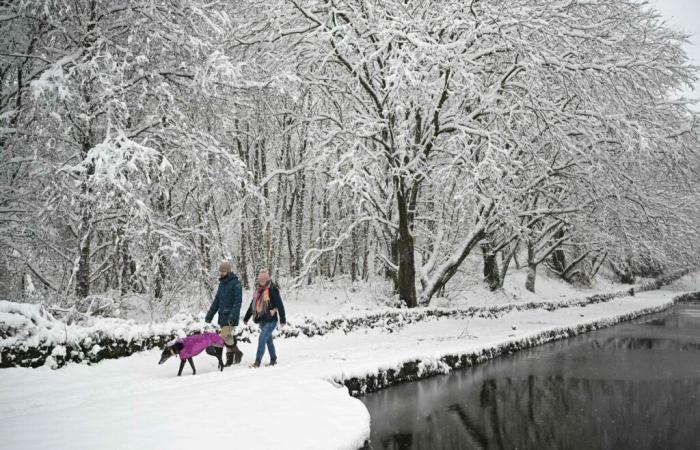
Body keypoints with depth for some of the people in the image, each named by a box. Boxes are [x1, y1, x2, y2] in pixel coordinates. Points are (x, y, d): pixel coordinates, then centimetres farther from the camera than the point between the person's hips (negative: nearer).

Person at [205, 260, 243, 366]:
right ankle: (230, 359, 13)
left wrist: (233, 316, -23)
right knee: (228, 337, 8)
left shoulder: (235, 283, -9)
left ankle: (237, 353, 2)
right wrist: (209, 315, 16)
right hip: (222, 316, 7)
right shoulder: (221, 283, 15)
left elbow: (238, 301, -15)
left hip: (231, 317, -7)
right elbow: (216, 301, 20)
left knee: (226, 337, -15)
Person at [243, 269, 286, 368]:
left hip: (270, 320, -8)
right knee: (268, 340, 16)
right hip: (262, 320, 8)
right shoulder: (258, 290, 11)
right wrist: (246, 318, 22)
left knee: (262, 339, -15)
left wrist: (283, 319, -16)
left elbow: (280, 305, -14)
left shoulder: (272, 290, -12)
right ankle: (273, 360, 27)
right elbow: (252, 305, 19)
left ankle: (257, 362, -15)